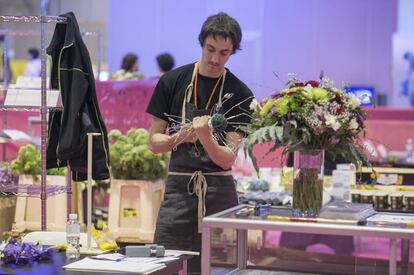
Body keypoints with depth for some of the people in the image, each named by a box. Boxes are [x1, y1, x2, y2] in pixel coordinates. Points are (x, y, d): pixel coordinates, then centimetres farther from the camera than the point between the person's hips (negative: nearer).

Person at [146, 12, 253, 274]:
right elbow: (154, 142, 5)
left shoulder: (240, 94, 0)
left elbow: (227, 159, -6)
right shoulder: (173, 81, 3)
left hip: (219, 191, 0)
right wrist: (180, 137, -15)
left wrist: (205, 136, -25)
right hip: (179, 188, 1)